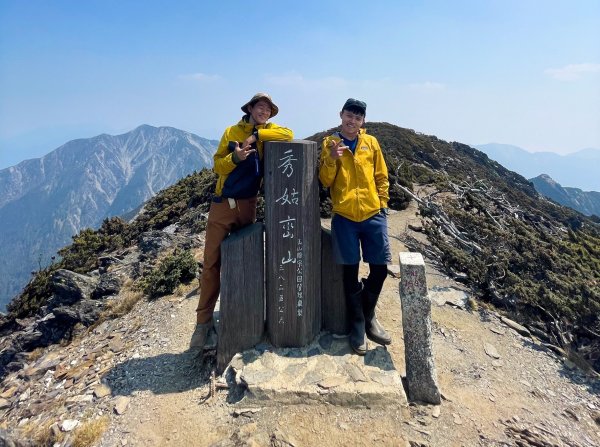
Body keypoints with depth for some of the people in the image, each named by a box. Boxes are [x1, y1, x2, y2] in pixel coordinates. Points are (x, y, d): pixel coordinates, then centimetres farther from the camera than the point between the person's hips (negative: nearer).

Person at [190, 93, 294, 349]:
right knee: (212, 262, 0)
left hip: (248, 206, 1)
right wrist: (235, 157, -18)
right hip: (222, 204, 0)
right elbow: (217, 165, 1)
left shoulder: (267, 131, 7)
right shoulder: (231, 131, 6)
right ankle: (204, 320, 9)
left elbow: (288, 134, -13)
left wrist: (255, 135, -16)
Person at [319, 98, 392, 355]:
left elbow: (381, 176, 12)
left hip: (373, 215, 2)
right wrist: (331, 159, -16)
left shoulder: (371, 142, 10)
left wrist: (382, 203, 4)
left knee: (379, 269, 5)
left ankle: (368, 317, 30)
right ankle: (357, 325, 21)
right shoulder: (330, 143, 5)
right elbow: (324, 181, -1)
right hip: (344, 216, -2)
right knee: (350, 271, 4)